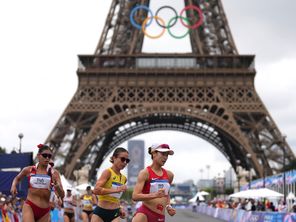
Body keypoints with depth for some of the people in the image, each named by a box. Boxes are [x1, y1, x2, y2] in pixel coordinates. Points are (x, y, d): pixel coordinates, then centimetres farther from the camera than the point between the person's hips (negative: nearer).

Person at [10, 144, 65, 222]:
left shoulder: (54, 173, -2)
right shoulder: (29, 170, 1)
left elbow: (62, 195, -6)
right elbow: (17, 178, 23)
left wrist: (57, 186, -27)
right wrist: (14, 185, 1)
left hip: (45, 211, 2)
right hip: (29, 206, -2)